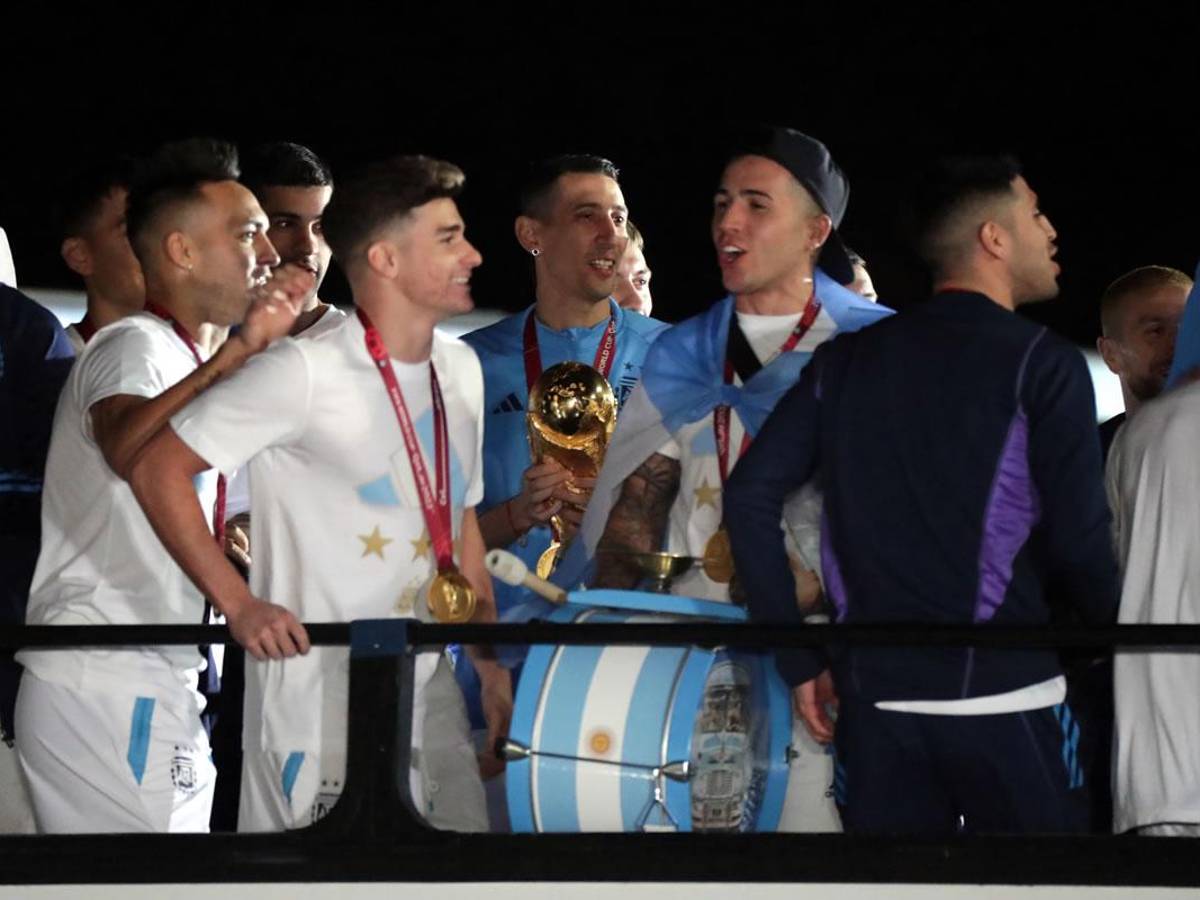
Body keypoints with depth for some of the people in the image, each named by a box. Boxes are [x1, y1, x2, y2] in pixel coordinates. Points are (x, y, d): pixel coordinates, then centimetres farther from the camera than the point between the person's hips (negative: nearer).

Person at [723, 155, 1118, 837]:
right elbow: (1078, 542, -10)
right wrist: (1118, 626, 10)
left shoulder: (848, 362, 11)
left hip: (874, 697, 5)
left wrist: (801, 660, 8)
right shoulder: (1042, 363, -4)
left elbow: (750, 498, 4)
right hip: (1004, 697, -5)